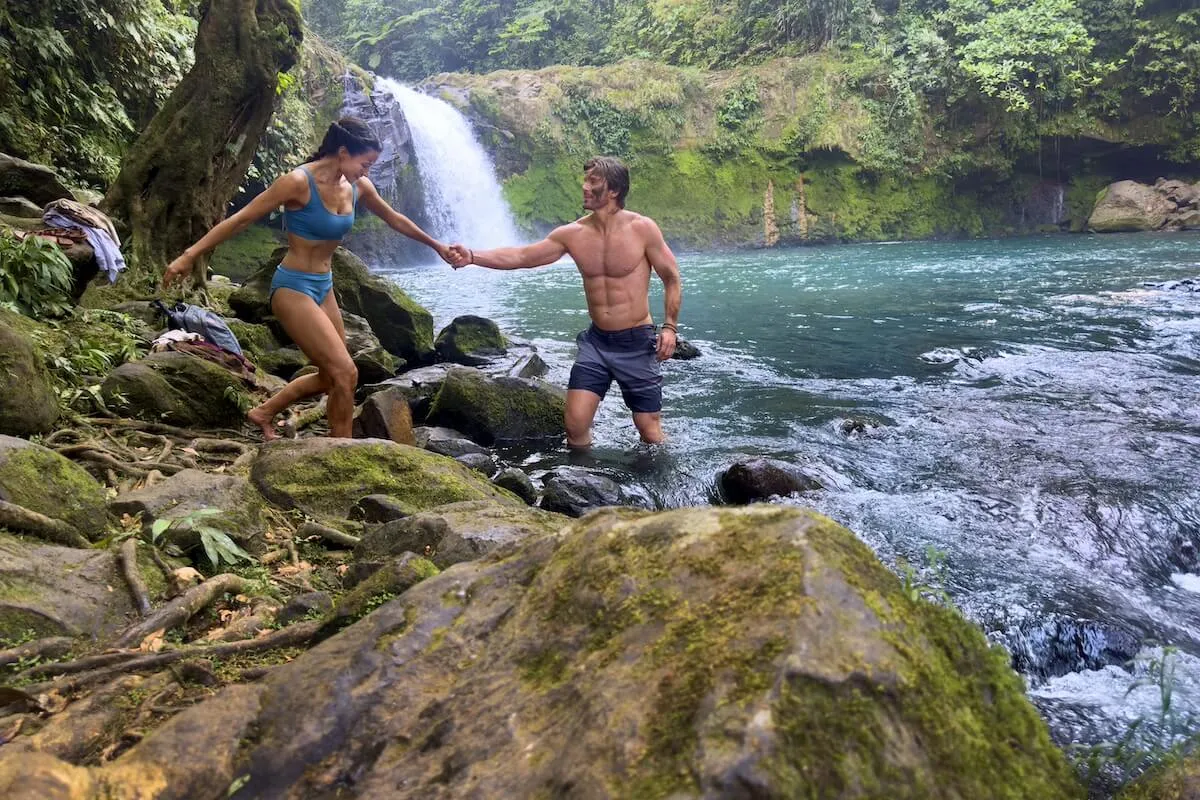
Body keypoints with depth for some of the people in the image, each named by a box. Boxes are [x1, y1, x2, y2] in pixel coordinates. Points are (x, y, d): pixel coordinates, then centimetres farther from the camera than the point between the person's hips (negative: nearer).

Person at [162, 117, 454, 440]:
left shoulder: (357, 187, 1)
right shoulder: (300, 181, -19)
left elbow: (394, 219, 18)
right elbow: (241, 220, -15)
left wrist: (436, 245, 28)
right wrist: (189, 255, -17)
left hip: (323, 287, 8)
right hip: (293, 288, -8)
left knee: (331, 376, 16)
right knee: (345, 374, -13)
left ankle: (263, 413, 35)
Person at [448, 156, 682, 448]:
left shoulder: (642, 228, -11)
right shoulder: (573, 234, -2)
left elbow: (672, 277, -3)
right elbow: (519, 256, -3)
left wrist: (670, 326, -12)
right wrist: (473, 256, -15)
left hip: (637, 342, -3)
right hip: (596, 342, 3)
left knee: (650, 431, 2)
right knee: (575, 424, -3)